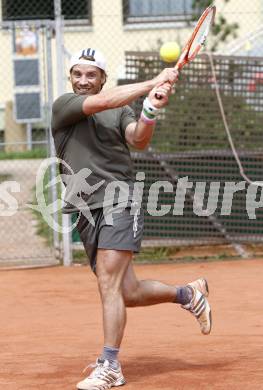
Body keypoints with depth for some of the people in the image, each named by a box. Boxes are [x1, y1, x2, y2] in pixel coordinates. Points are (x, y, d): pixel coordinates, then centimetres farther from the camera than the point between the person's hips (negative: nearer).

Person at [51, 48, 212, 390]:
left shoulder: (121, 111, 8)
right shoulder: (63, 106, 6)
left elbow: (138, 140, -12)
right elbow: (100, 102, -12)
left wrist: (150, 110, -32)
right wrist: (153, 83, -16)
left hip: (119, 204, -3)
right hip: (88, 213, 3)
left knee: (109, 285, -16)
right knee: (129, 293, 5)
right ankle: (189, 294, 30)